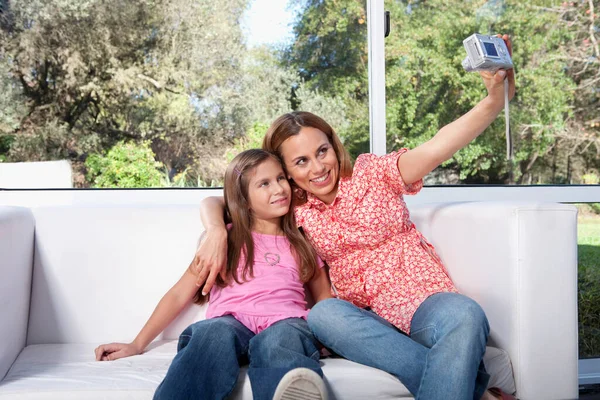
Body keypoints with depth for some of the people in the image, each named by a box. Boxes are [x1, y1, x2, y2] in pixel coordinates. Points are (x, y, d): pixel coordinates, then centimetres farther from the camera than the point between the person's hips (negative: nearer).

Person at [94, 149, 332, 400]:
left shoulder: (302, 242, 24)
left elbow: (325, 300, 23)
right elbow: (180, 294, 19)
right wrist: (137, 344, 13)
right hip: (232, 322, 0)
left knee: (279, 339, -38)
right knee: (216, 332, -37)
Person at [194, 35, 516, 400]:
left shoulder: (371, 173, 3)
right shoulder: (295, 211, 10)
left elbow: (436, 149, -14)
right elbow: (214, 202, 17)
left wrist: (495, 101, -30)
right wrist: (218, 234, -7)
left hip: (423, 304, -3)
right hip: (368, 321, 4)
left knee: (464, 315, -38)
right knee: (322, 313, -32)